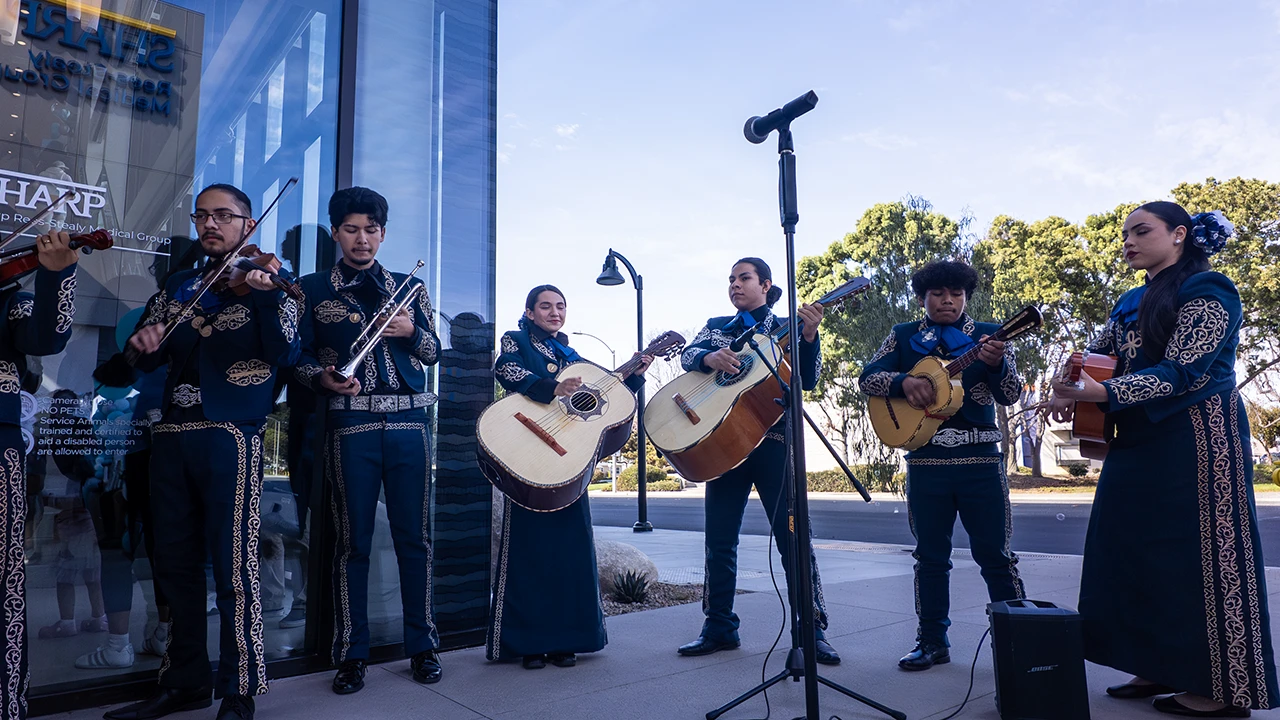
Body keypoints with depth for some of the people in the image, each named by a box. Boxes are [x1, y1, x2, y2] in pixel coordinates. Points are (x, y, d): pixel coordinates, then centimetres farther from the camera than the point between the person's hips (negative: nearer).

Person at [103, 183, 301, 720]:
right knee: (175, 564, 11)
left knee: (233, 565, -6)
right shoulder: (179, 286, 18)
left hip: (231, 434, -6)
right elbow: (145, 360, 15)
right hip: (172, 434, 6)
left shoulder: (269, 281, 3)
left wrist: (264, 296, -27)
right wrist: (143, 342, -8)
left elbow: (285, 353, -12)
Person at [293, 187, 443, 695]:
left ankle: (422, 646, 16)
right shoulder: (314, 289, 10)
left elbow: (433, 352, 13)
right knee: (352, 539, 3)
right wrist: (323, 377, -15)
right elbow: (299, 356, 5)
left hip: (409, 422, 2)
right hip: (351, 424, -1)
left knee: (414, 536, 4)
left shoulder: (410, 287, 15)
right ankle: (352, 654, 15)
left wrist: (412, 332, -7)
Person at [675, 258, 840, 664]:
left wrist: (809, 335, -19)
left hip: (774, 440, -3)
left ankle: (813, 630, 9)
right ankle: (719, 627, 18)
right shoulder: (717, 326, 16)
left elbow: (807, 380, -4)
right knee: (719, 538, 6)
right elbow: (688, 355, -1)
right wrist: (710, 357, -22)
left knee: (792, 535, -2)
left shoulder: (786, 329, 7)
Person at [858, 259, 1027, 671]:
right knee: (930, 555, 9)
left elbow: (1011, 396, -2)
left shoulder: (988, 335, 6)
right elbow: (867, 379, 1)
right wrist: (904, 382, -17)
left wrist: (996, 364, -23)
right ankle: (933, 641, 19)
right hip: (925, 461, 1)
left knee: (994, 553, 2)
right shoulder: (904, 337, 9)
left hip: (981, 458, -1)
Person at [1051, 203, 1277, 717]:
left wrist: (1096, 394, -30)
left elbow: (1180, 372, -19)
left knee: (1200, 555, -3)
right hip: (1139, 443, 8)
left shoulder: (1206, 290, -8)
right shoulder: (1131, 303, 16)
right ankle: (1162, 669, 19)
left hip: (1198, 438, -8)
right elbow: (1095, 354, 16)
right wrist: (1070, 390, -7)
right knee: (1134, 553, 8)